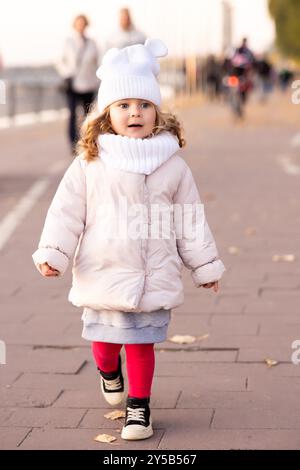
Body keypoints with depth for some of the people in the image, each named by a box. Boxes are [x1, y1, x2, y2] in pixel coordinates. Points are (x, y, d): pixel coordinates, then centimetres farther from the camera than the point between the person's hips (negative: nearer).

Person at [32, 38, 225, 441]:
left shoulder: (173, 165, 2)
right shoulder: (89, 164, -3)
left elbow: (191, 220, 9)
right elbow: (66, 211, -2)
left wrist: (205, 266, 13)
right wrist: (52, 253, -11)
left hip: (154, 278, 0)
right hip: (103, 273, 0)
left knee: (142, 344, 4)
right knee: (104, 340, 12)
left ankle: (139, 406, 20)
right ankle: (108, 373, 45)